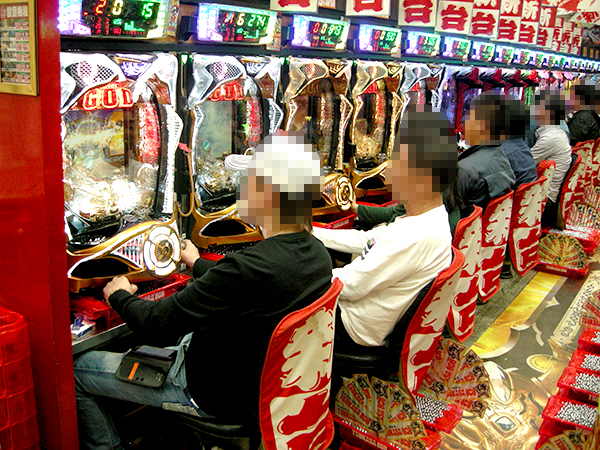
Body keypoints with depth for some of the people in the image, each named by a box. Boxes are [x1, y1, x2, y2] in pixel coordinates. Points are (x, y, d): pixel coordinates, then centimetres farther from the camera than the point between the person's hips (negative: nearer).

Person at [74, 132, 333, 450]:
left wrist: (120, 296, -3)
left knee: (77, 370, 3)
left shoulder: (249, 267, -35)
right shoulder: (317, 254, -8)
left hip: (221, 396, -8)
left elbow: (157, 325, -25)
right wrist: (197, 263, 27)